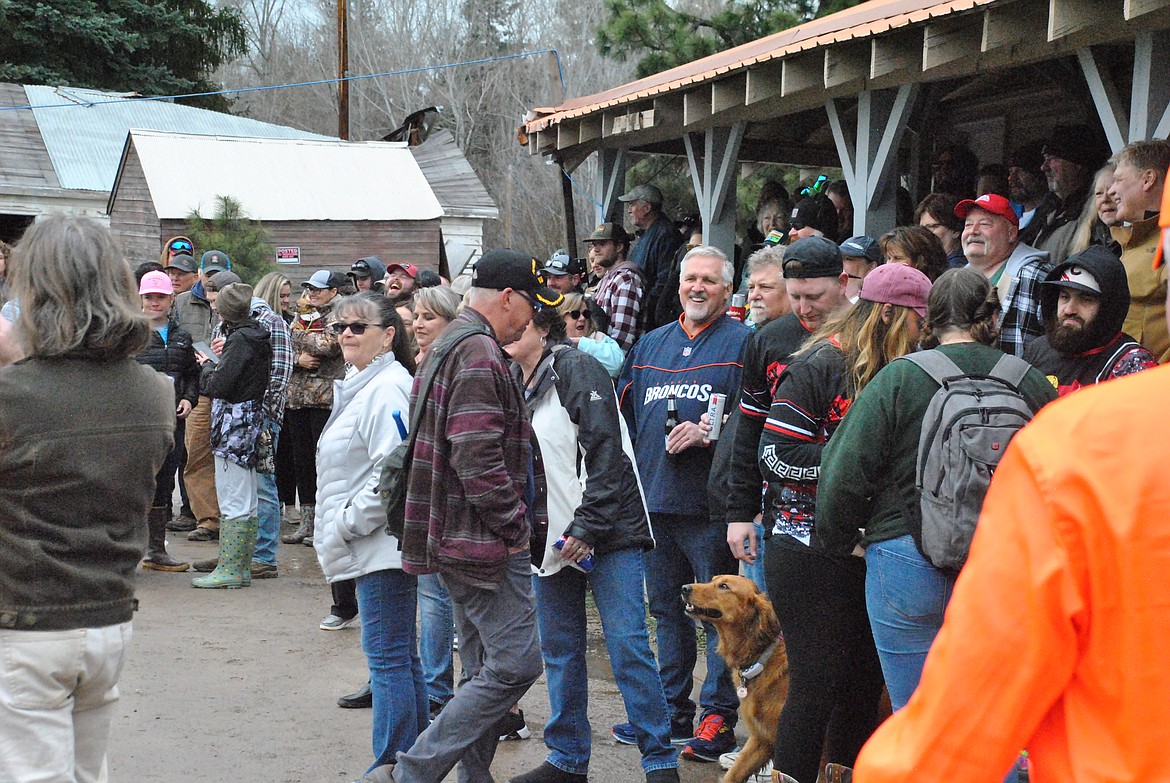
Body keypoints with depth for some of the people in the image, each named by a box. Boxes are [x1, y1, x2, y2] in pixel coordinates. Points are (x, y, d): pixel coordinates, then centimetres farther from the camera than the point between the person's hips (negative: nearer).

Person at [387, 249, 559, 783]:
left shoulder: (448, 347, 19)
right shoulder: (478, 354, -15)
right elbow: (478, 459, -24)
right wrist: (516, 527, -14)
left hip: (456, 538, 11)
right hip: (486, 541, -11)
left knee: (484, 669, 15)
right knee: (515, 664, -9)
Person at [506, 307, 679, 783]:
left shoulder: (576, 369, -10)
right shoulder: (510, 382, 14)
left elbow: (605, 450, -16)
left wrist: (587, 527, -19)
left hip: (607, 531, -7)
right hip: (550, 538, 8)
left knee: (627, 645, -7)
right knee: (559, 650, 11)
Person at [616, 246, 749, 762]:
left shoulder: (742, 344, -3)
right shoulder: (650, 345, 16)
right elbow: (624, 415, 20)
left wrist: (708, 432, -21)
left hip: (710, 504, -6)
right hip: (654, 500, 6)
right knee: (667, 610, 14)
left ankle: (718, 718, 7)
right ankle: (671, 711, 25)